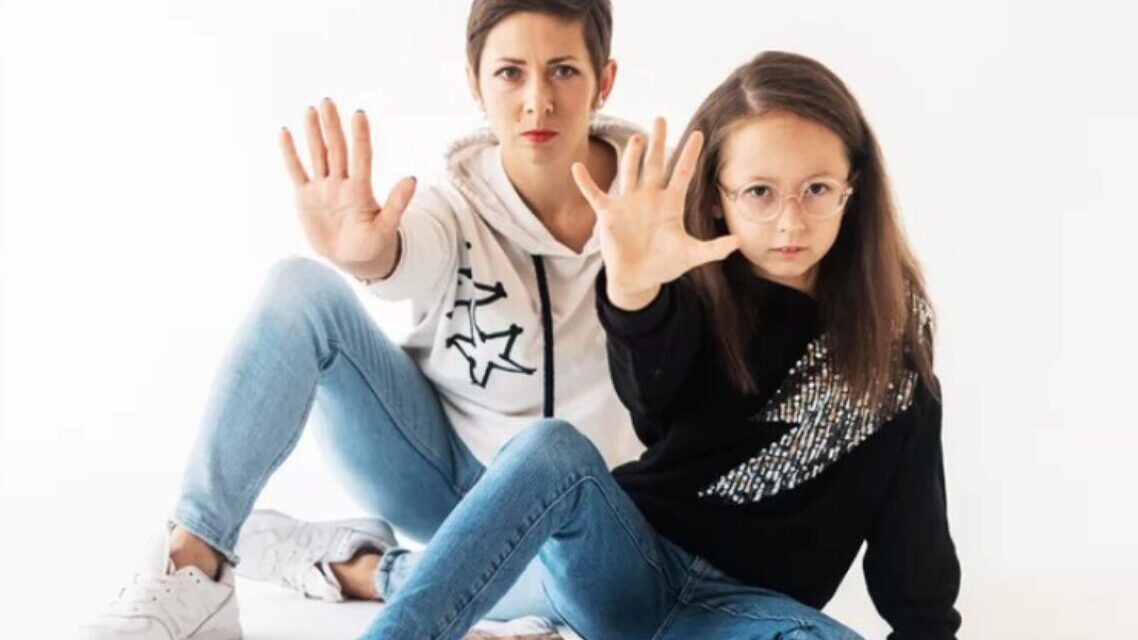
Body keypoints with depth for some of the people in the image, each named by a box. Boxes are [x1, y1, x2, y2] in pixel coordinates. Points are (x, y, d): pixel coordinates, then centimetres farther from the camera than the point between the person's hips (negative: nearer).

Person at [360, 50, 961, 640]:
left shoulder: (892, 318, 2)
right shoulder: (693, 290, -3)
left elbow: (912, 502, 6)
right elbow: (654, 402, -27)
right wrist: (634, 292, -48)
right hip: (630, 568, -1)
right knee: (552, 450, -33)